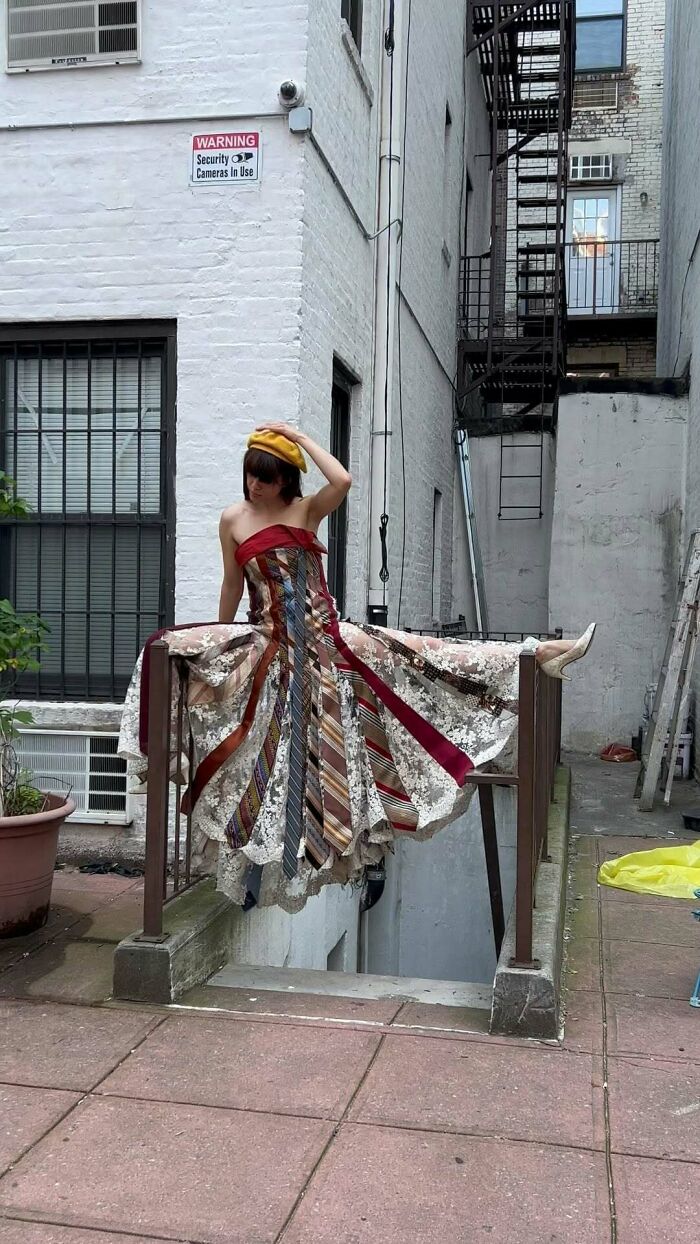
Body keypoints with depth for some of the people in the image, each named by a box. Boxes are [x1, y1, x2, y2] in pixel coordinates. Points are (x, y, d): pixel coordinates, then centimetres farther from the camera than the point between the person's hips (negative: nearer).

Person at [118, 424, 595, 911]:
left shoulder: (307, 510, 1)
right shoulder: (233, 520, 3)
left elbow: (343, 480, -20)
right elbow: (233, 584, 12)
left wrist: (301, 436, -10)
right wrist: (222, 643, 18)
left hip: (325, 637, -1)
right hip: (270, 646, 1)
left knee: (406, 653, -9)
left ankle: (533, 653, -9)